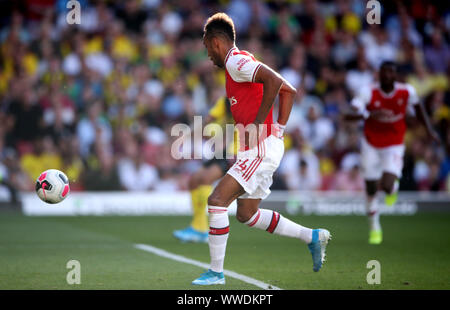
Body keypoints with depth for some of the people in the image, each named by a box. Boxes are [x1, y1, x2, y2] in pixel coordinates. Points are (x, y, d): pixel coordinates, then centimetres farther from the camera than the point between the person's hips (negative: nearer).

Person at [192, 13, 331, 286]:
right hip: (262, 148, 10)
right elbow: (290, 91, 22)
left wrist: (258, 125, -23)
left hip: (261, 148, -10)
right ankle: (312, 236, 23)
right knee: (247, 215, 16)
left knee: (217, 201, -12)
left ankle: (216, 273, -6)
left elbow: (274, 80, -28)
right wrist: (279, 128, 15)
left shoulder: (235, 61, -11)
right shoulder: (240, 63, 19)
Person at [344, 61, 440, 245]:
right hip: (371, 145, 1)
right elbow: (348, 115, -28)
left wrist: (429, 129, 7)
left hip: (394, 146, 0)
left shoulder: (406, 92, -12)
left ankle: (393, 188, 21)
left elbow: (417, 107, 11)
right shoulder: (369, 92, -18)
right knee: (371, 190, 6)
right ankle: (374, 228, 28)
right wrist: (370, 114, -44)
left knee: (387, 186, -19)